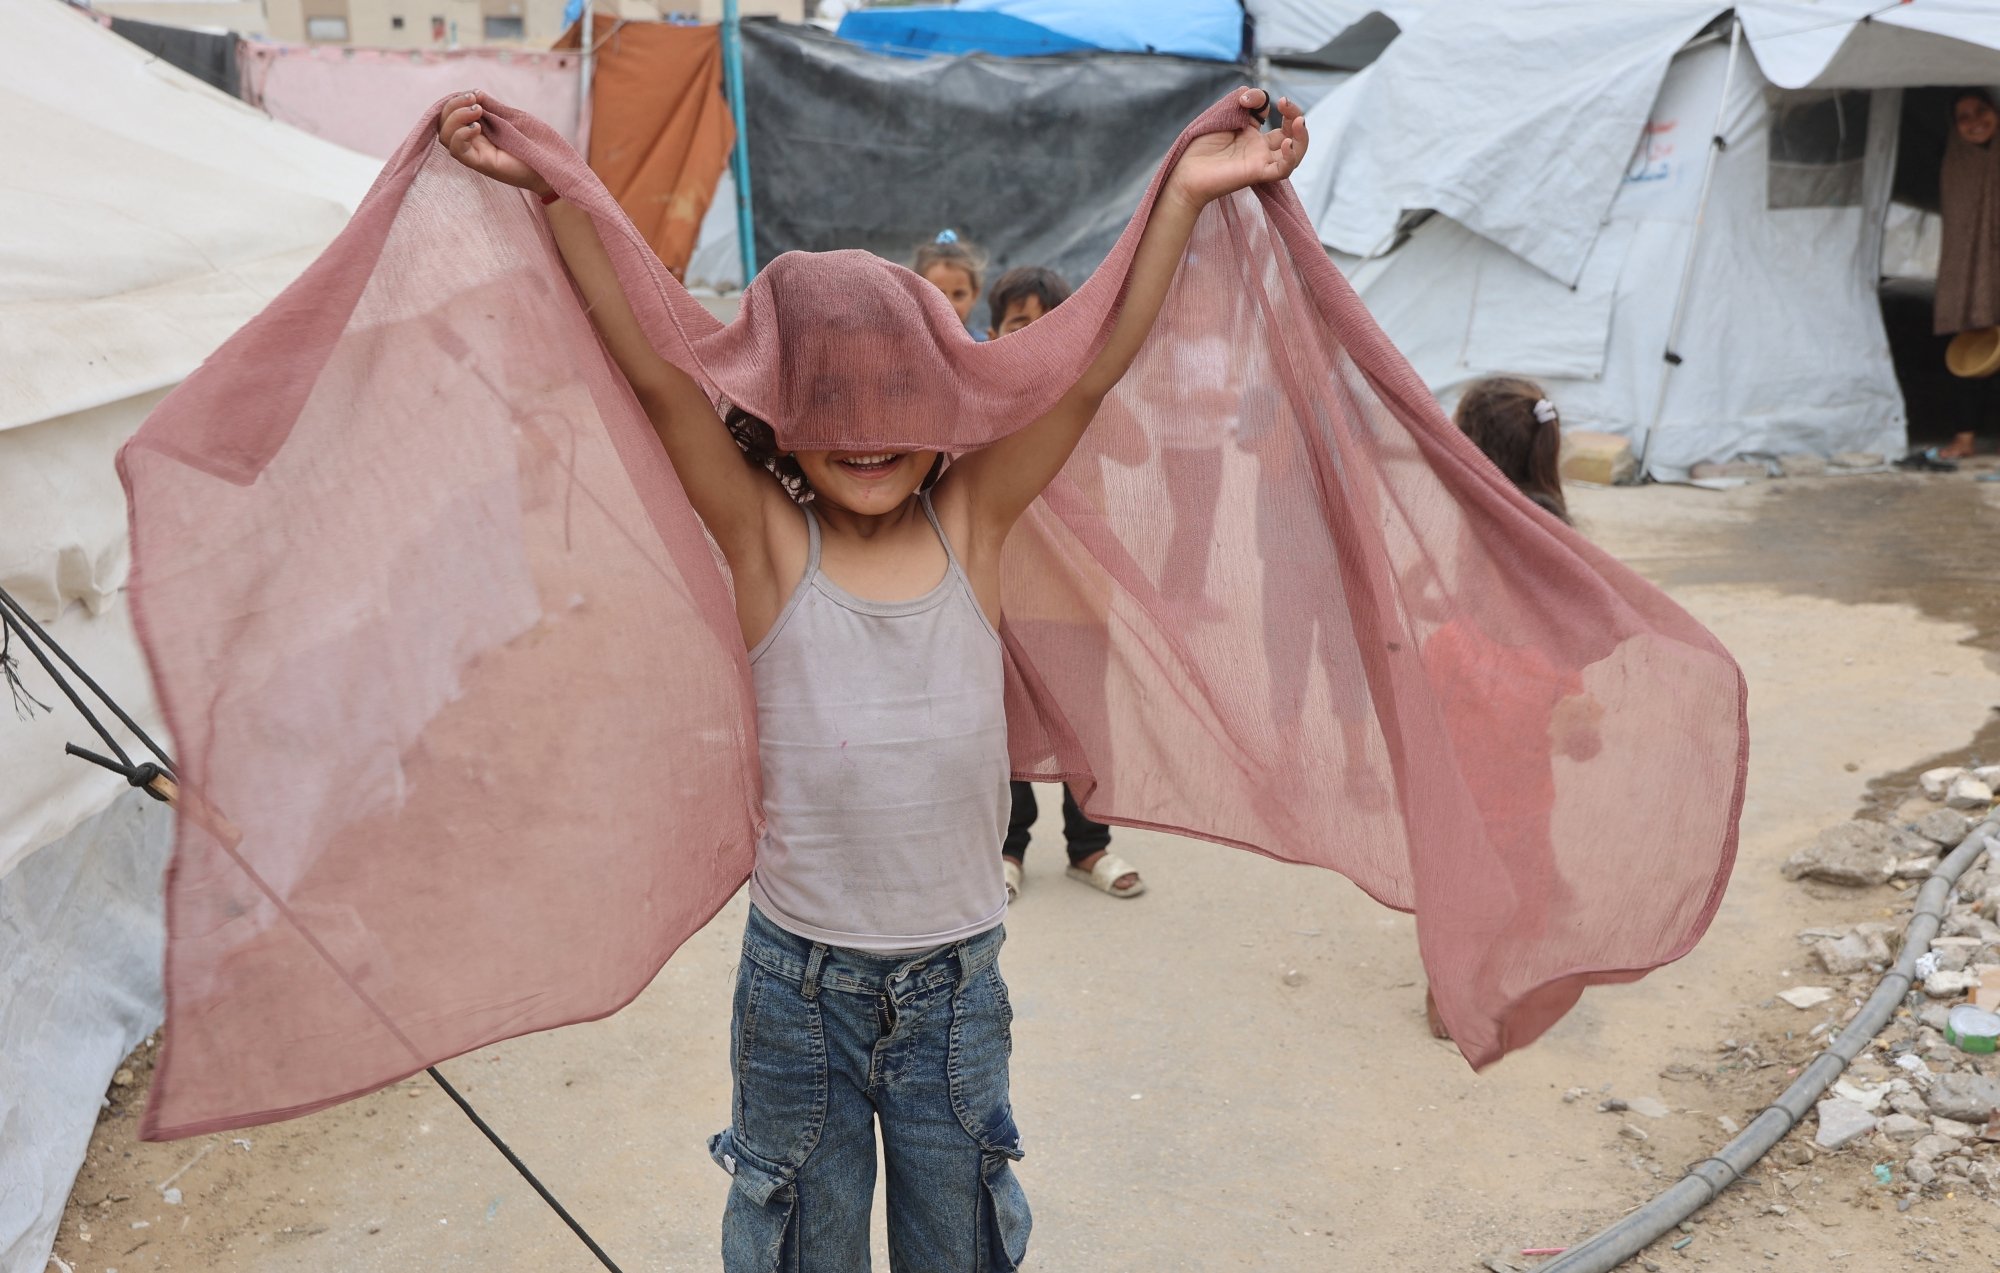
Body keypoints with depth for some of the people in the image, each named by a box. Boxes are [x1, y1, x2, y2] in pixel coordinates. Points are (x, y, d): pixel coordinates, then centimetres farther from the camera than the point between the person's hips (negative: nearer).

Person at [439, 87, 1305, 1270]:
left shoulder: (971, 524, -7)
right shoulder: (767, 540, -11)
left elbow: (1095, 369, -14)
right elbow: (657, 372, -19)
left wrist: (1186, 194, -20)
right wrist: (555, 194, -25)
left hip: (959, 986, 2)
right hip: (800, 985, -1)